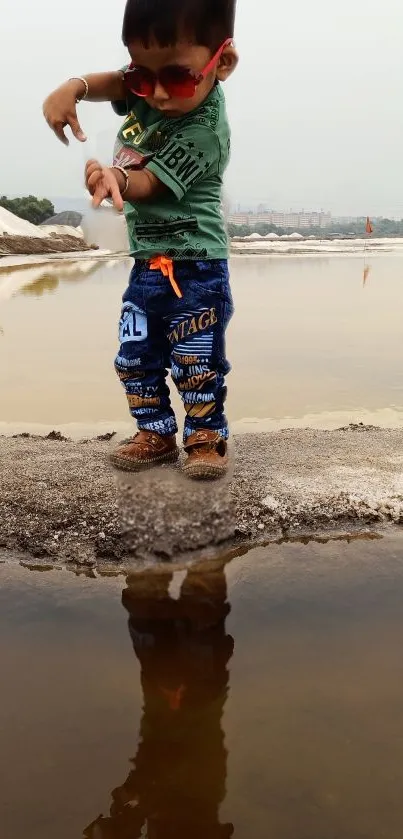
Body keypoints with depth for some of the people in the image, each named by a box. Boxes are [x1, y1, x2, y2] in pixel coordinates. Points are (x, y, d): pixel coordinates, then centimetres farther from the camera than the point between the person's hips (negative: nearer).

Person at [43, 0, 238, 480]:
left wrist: (117, 180, -45)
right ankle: (156, 433, 24)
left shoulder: (204, 130, -22)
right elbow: (111, 83, 14)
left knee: (196, 361, -2)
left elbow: (149, 183, -24)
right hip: (147, 263, 8)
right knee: (134, 357, 11)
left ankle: (207, 436, 17)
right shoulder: (149, 87, -1)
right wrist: (72, 89, -7)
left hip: (194, 266, -7)